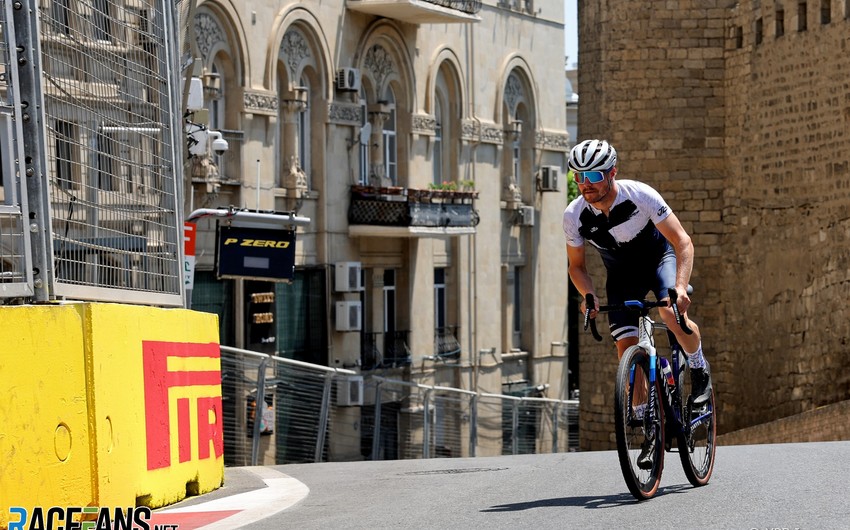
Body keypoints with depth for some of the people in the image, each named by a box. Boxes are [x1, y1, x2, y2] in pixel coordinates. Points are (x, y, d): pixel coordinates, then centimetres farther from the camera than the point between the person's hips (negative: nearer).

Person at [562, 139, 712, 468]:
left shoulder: (640, 195, -31)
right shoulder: (574, 216, -21)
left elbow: (683, 242, -28)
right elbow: (576, 265, -4)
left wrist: (680, 287, -42)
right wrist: (588, 295, -24)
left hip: (659, 258, -3)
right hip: (622, 274, 3)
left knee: (671, 314, -33)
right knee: (627, 347, -10)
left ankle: (700, 371, -2)